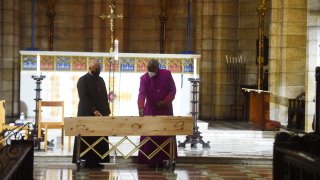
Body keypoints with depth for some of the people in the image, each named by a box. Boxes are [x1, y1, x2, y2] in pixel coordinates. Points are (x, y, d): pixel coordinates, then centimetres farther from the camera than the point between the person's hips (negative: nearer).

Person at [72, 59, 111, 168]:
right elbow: (84, 98, -14)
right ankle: (85, 162, 2)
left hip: (101, 114, 6)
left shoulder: (101, 80, 16)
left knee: (100, 140, 2)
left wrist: (107, 112, 8)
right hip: (87, 115, -6)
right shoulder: (83, 80, -5)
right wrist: (94, 110, -23)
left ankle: (96, 161, 6)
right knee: (87, 140, -3)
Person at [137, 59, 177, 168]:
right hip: (150, 110, 0)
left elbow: (172, 90, -1)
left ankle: (163, 160, 7)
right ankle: (151, 161, 1)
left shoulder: (167, 74, -5)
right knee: (149, 136, -3)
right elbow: (142, 93, -20)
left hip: (165, 109, 1)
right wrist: (141, 108, -35)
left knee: (166, 134, 0)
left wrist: (166, 101, -16)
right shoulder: (144, 78, -8)